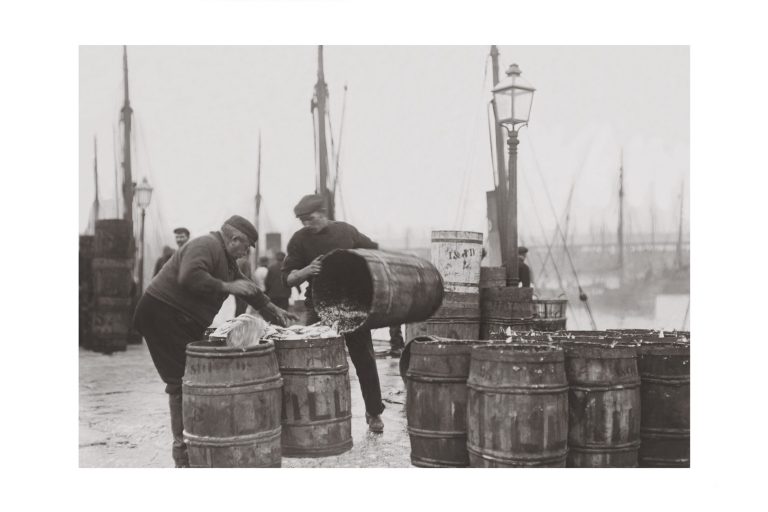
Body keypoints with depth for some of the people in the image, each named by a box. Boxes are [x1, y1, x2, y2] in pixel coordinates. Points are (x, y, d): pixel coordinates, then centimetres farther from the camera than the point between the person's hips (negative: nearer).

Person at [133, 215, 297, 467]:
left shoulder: (226, 259, 17)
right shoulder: (205, 245, -15)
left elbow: (245, 285, 29)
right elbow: (189, 277, -32)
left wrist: (273, 309, 29)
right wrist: (227, 287, -25)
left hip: (184, 322, 10)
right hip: (162, 314, -10)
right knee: (182, 383, -10)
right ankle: (183, 454, -4)